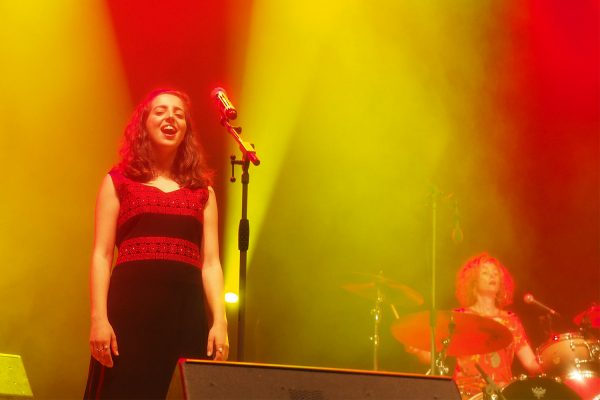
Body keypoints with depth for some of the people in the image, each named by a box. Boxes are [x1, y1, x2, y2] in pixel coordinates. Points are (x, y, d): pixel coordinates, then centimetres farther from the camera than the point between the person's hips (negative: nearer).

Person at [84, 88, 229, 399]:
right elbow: (101, 255, 5)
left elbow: (210, 262, 12)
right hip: (133, 303, -2)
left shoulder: (202, 190, 18)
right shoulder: (119, 181, 12)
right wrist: (99, 318, -8)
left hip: (188, 306, 2)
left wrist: (220, 321, -1)